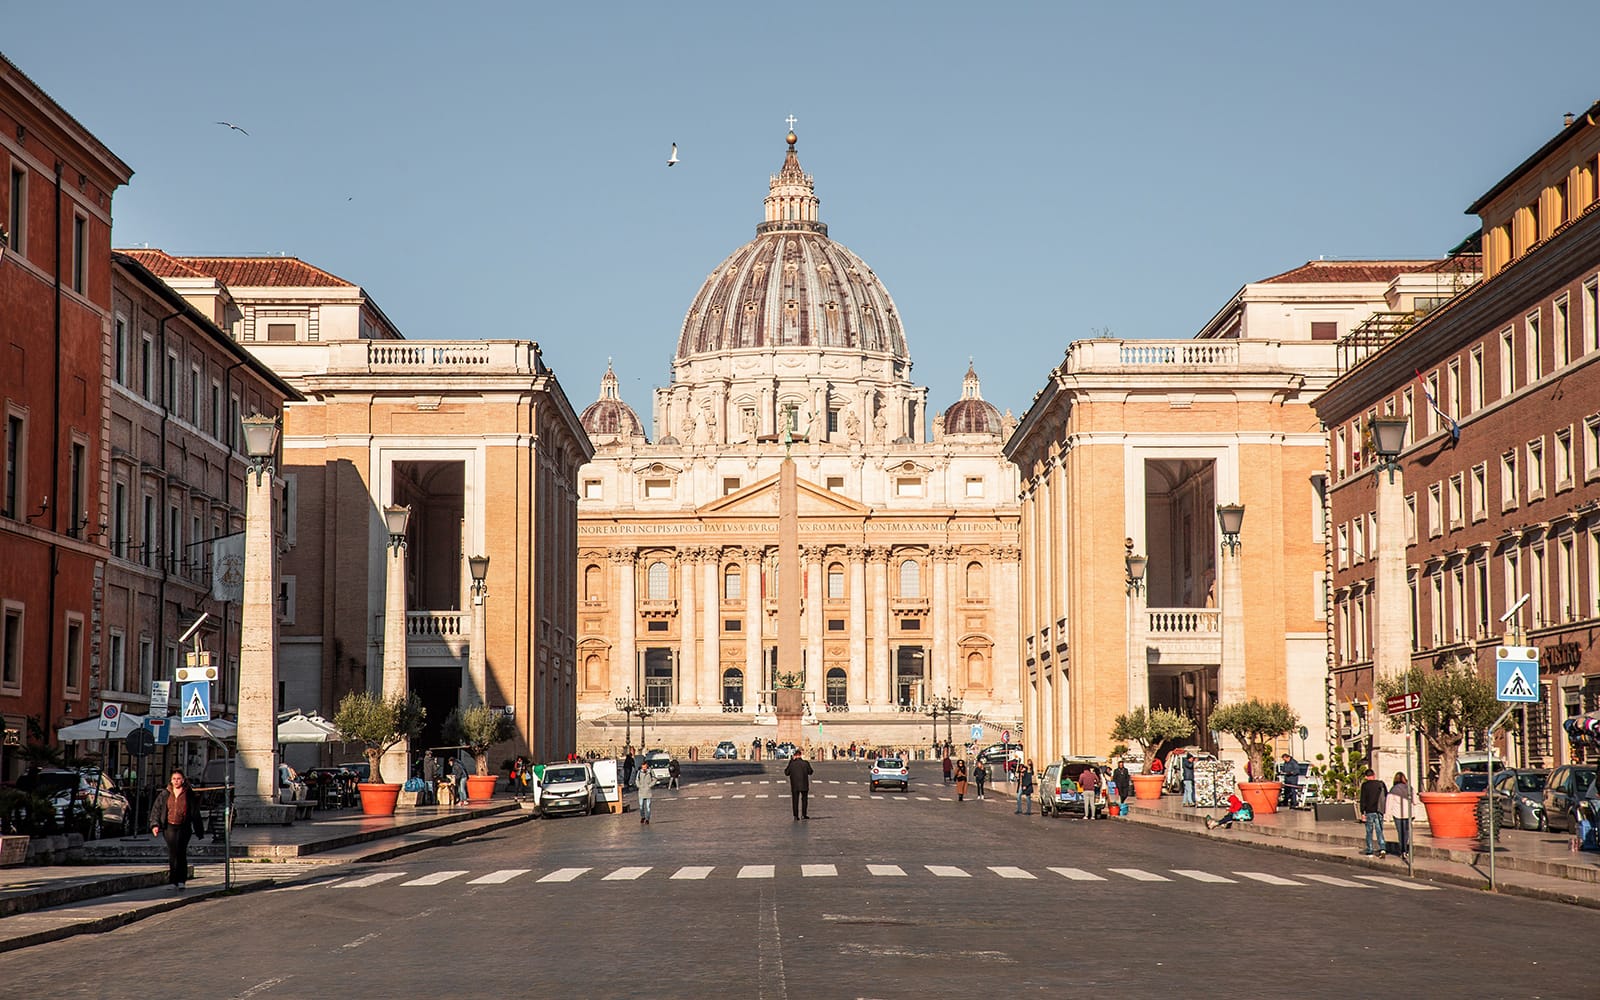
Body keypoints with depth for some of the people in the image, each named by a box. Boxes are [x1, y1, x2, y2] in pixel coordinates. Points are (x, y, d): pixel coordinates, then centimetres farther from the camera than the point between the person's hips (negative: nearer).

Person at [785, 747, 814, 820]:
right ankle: (803, 814, 9)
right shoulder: (805, 763, -6)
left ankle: (796, 815, 0)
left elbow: (787, 772, 1)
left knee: (795, 800, 5)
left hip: (794, 785, 0)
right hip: (804, 785, 0)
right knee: (804, 799, 12)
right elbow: (810, 772, 2)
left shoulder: (791, 763, -7)